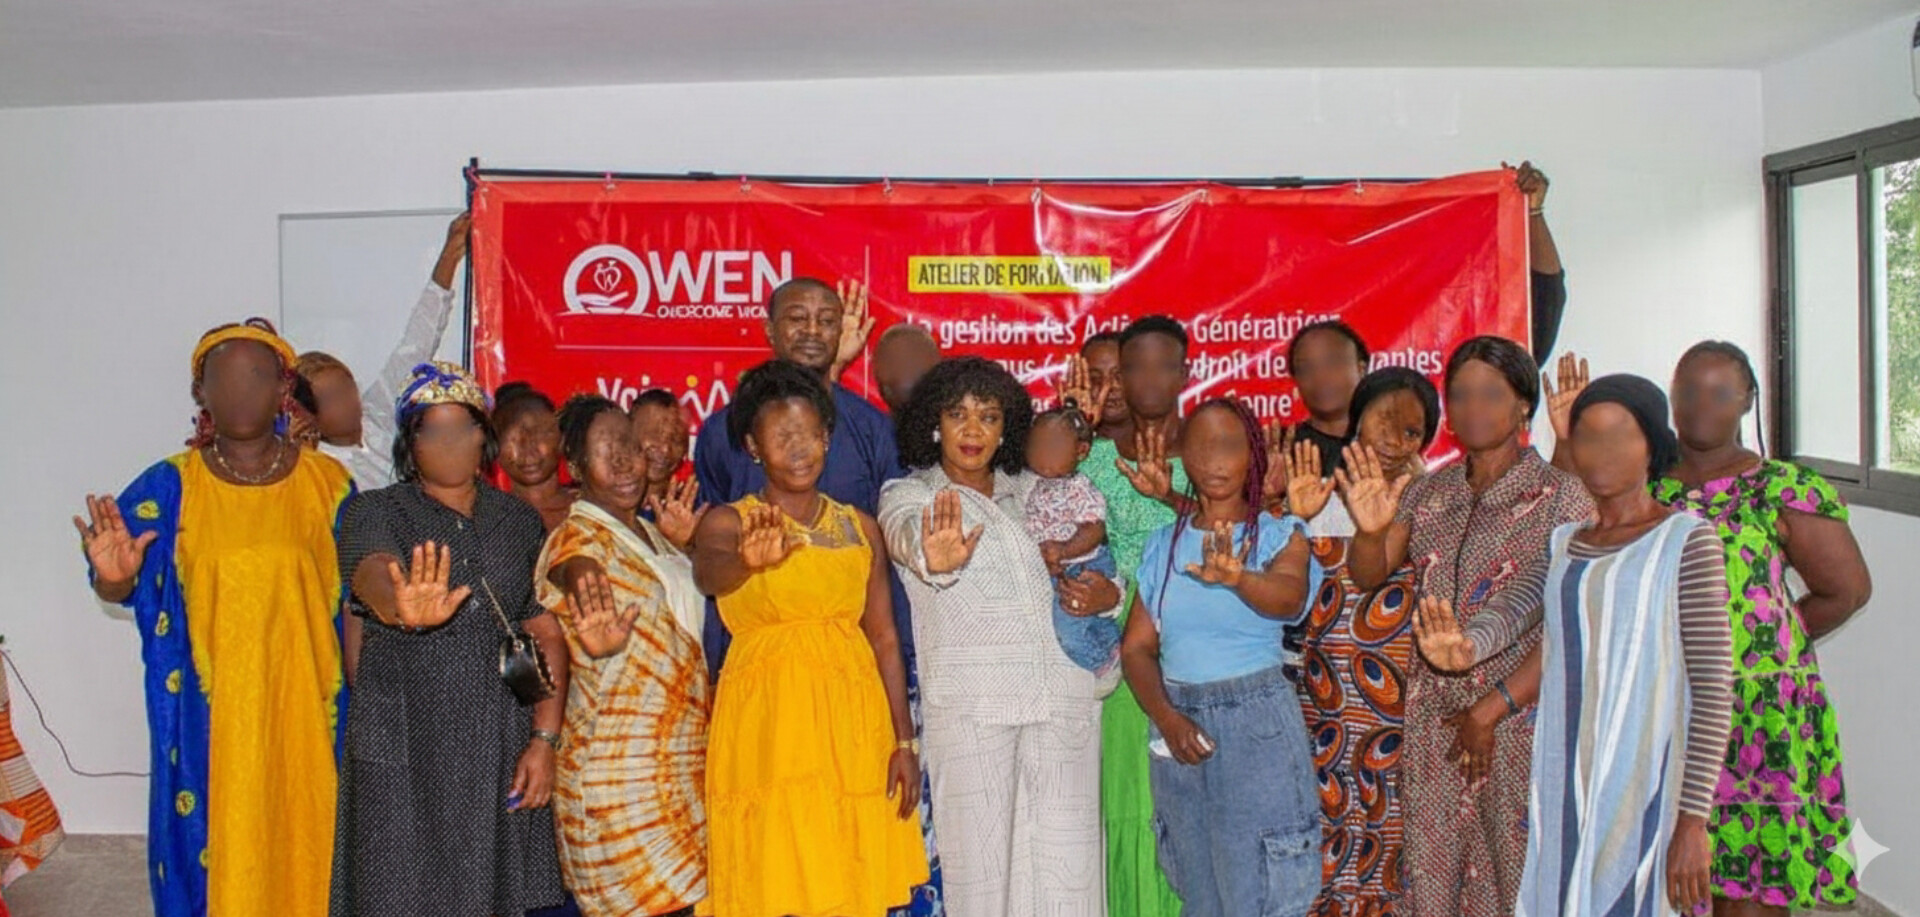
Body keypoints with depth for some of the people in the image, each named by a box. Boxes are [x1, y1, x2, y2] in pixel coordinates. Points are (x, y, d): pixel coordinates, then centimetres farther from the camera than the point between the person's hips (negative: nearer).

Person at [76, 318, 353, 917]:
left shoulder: (327, 483, -2)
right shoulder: (170, 486, -2)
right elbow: (119, 588, -4)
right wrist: (113, 576, -26)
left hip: (303, 709, 0)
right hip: (212, 714, 0)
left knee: (303, 840, 10)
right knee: (217, 850, 8)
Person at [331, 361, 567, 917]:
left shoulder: (521, 523, 10)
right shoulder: (376, 513, 0)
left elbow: (549, 638, 7)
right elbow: (373, 573, -23)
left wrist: (545, 740, -4)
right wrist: (404, 607, -47)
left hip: (501, 754, 3)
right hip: (403, 751, -2)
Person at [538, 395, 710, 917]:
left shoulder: (651, 534, 12)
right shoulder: (578, 542, -12)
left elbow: (685, 611, 19)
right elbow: (583, 581, -34)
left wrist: (684, 546, 5)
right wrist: (604, 640, -55)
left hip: (681, 760, 8)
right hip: (620, 767, -8)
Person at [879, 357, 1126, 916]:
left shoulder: (1032, 491, 17)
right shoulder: (909, 495, 5)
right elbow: (906, 534, -18)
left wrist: (1111, 595, 3)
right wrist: (933, 559, -42)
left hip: (1065, 698, 3)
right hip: (972, 704, -3)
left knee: (1066, 859, 2)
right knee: (983, 857, -3)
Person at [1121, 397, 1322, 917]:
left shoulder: (1280, 535, -2)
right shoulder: (1165, 544, 7)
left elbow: (1290, 597, -24)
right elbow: (1137, 645, 4)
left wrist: (1237, 578, -45)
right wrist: (1166, 717, -12)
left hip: (1258, 724, -3)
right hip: (1179, 724, 4)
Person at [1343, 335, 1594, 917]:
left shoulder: (1560, 494, -5)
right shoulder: (1429, 493, 9)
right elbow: (1367, 575, 4)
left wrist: (1490, 711, -13)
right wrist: (1370, 529, -19)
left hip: (1523, 715, -4)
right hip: (1435, 716, 4)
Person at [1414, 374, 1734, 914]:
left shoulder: (1685, 541, -5)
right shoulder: (1564, 545, 13)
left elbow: (1713, 687, -9)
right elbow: (1510, 611, -3)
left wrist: (1693, 817, -13)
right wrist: (1465, 647, -26)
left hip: (1644, 790, -5)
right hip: (1562, 790, 5)